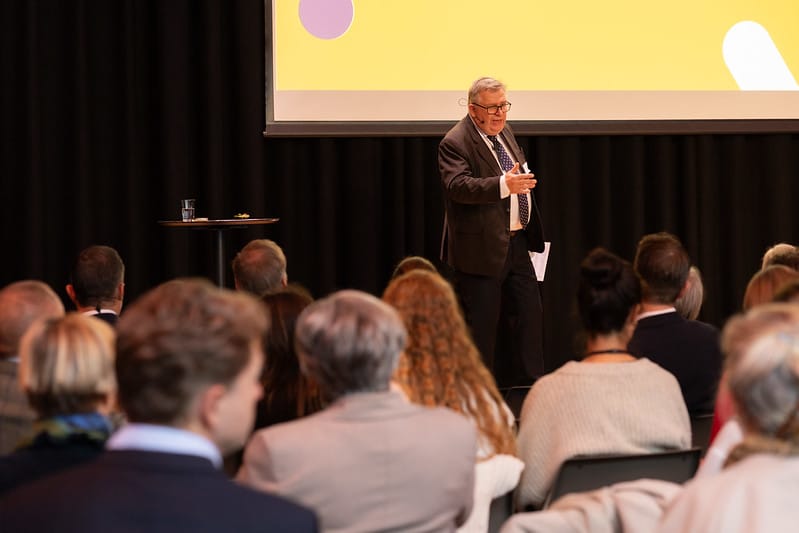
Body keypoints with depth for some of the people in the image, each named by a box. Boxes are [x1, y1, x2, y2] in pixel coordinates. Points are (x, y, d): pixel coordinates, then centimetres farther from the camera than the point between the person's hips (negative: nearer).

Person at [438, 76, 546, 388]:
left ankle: (530, 383, 26)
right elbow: (457, 185, -34)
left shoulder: (504, 132, 11)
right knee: (482, 326, 1)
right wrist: (504, 185, -45)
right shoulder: (455, 143, -17)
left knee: (530, 313, 14)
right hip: (481, 249, -8)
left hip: (517, 243, 8)